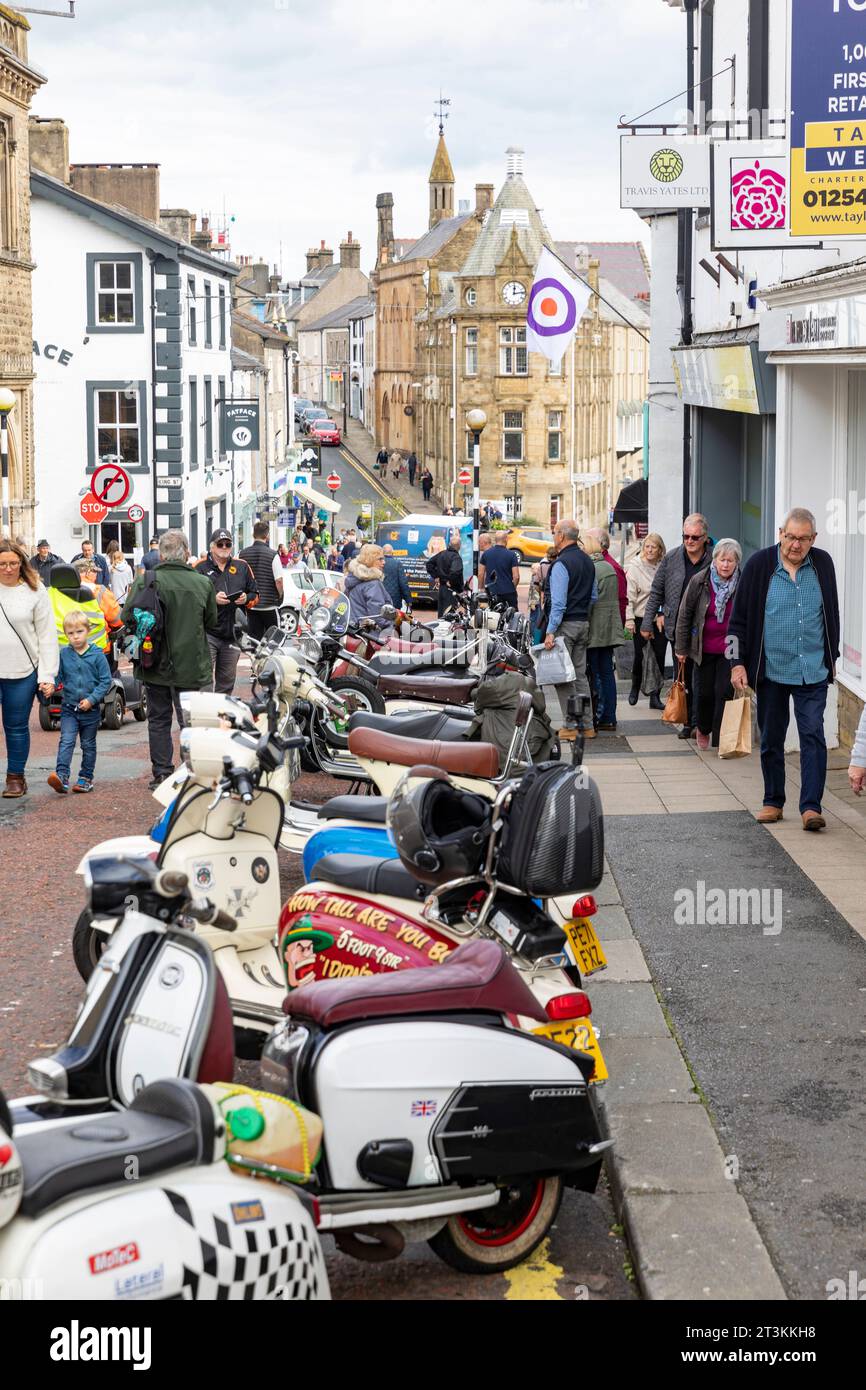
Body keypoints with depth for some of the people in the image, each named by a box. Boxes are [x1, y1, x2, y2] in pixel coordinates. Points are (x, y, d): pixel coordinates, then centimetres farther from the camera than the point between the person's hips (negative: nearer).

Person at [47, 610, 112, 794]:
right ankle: (61, 776, -22)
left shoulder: (97, 655, -7)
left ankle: (86, 778, 20)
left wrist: (92, 699, -15)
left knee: (88, 745, 11)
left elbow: (106, 681, -6)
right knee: (66, 741, -13)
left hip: (91, 710, -1)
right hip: (69, 708, 1)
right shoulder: (63, 654, -1)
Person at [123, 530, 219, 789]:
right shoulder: (203, 583, -6)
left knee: (158, 720, 12)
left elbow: (127, 617, -7)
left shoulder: (144, 581, -10)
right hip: (192, 666, 0)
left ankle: (162, 773, 12)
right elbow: (213, 624, 4)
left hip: (156, 666, 0)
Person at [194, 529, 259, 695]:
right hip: (207, 633, -4)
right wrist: (213, 599, -19)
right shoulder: (201, 567, 0)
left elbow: (255, 594, 17)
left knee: (227, 681, 13)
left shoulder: (242, 567, 13)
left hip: (233, 634, 5)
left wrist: (246, 599, -6)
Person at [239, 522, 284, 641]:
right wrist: (280, 597, 3)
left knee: (254, 640, 7)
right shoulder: (272, 554, -12)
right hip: (270, 605, -4)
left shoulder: (243, 554, 1)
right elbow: (278, 581, -14)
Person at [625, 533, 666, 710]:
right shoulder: (634, 567, -4)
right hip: (641, 618, -2)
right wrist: (629, 619, -12)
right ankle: (635, 688, 29)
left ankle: (655, 696, 10)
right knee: (639, 656, 3)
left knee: (659, 657, 1)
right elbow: (629, 595, -6)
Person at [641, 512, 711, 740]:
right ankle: (688, 721, 17)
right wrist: (647, 623, 10)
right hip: (677, 629, 3)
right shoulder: (671, 559, 4)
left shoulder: (713, 561, -4)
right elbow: (656, 592, 11)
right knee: (682, 679, 8)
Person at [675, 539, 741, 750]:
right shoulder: (699, 582, -5)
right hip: (704, 649, 1)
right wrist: (681, 648, 3)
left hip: (729, 651, -1)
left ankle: (720, 740, 1)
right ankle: (703, 730, 35)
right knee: (704, 692, 8)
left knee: (724, 692, -8)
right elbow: (685, 615, 2)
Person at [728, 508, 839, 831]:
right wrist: (737, 663, -4)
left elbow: (832, 614, 16)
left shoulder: (822, 564, 3)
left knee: (813, 736, -7)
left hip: (813, 671, 1)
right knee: (771, 740, 8)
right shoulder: (759, 565, -4)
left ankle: (811, 807, -7)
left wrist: (832, 657, 17)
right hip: (771, 671, -1)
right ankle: (773, 802, 21)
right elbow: (739, 617, 0)